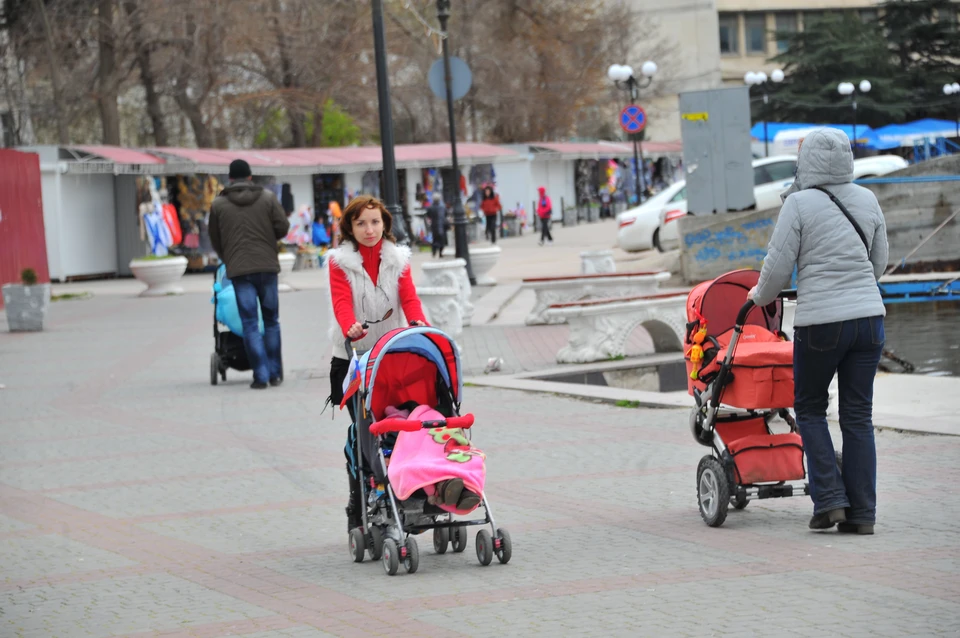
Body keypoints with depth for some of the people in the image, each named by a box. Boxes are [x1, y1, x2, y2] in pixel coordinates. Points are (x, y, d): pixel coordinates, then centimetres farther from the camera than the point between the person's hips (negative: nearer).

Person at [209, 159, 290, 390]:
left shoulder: (218, 204, 3)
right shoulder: (268, 198, 3)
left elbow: (215, 240, 9)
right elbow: (283, 227, -1)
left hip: (238, 269, -1)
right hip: (267, 266, 1)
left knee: (250, 325, 0)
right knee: (271, 321, 12)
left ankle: (261, 375, -6)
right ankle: (274, 373, 12)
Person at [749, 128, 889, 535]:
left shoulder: (800, 203, -9)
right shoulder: (867, 200, 6)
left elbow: (778, 267, -6)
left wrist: (760, 297, 13)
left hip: (821, 322, -4)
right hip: (869, 317, 4)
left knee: (809, 408, 13)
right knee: (858, 416, 9)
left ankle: (829, 499, 2)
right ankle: (862, 513, 7)